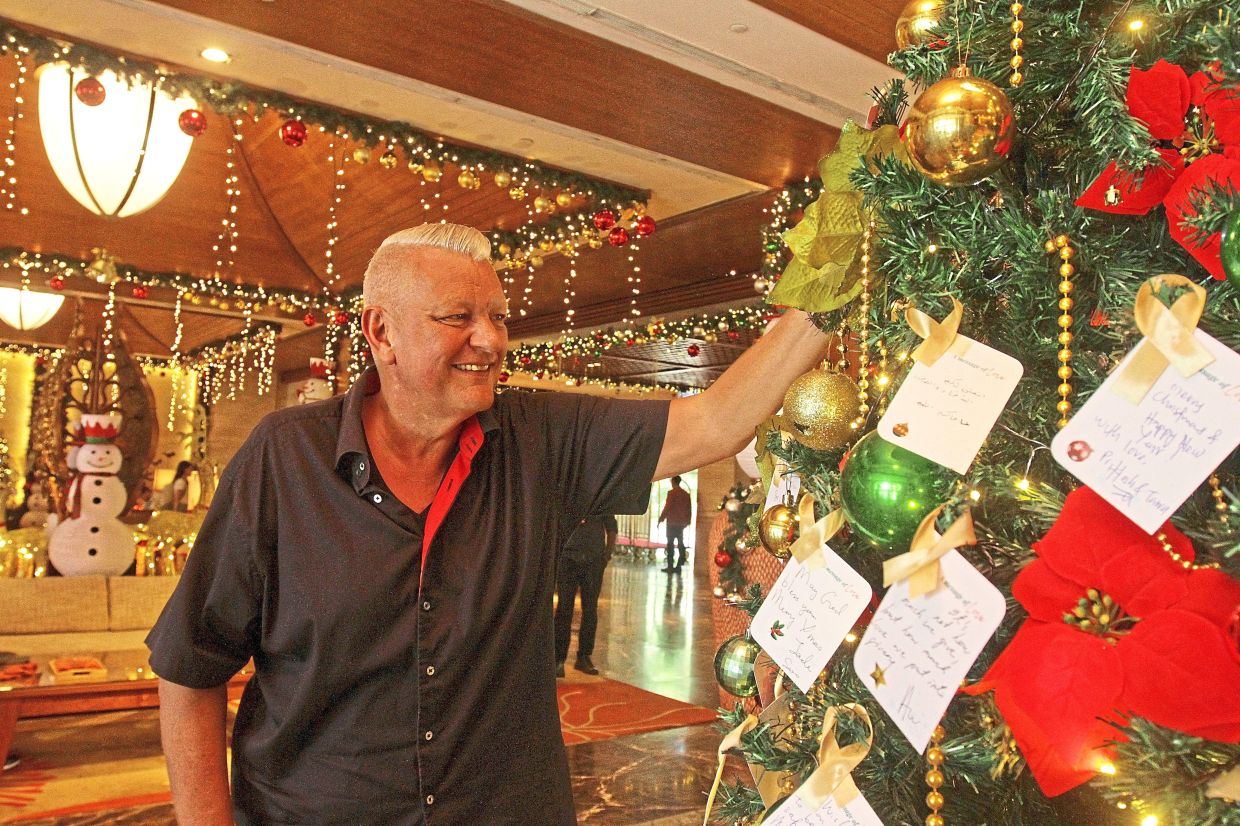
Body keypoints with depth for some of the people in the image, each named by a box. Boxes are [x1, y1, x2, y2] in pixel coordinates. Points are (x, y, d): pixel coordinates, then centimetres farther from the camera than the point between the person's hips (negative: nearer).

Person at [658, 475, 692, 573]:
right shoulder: (686, 494, 8)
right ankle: (678, 566, 9)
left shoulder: (672, 493, -10)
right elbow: (689, 508, 11)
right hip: (682, 523, 6)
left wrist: (661, 518, -4)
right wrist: (688, 520, 19)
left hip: (672, 522, -6)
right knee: (681, 543, 8)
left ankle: (670, 566, -5)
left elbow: (667, 507, -13)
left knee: (670, 543, -2)